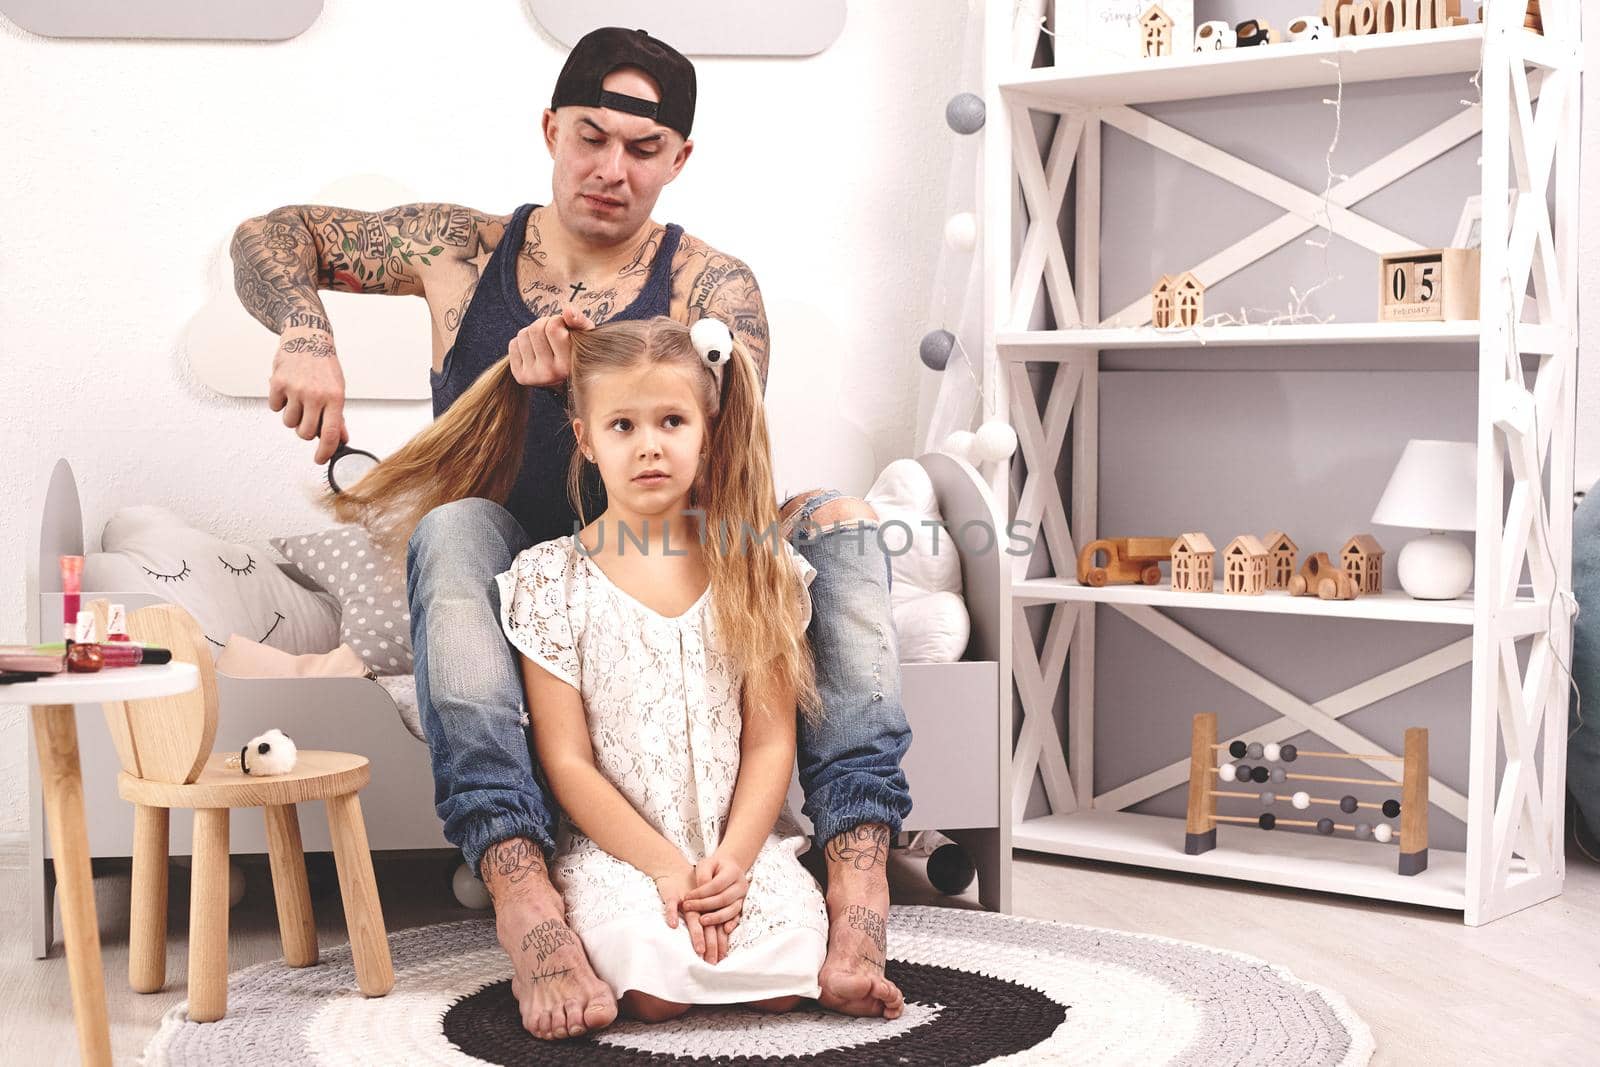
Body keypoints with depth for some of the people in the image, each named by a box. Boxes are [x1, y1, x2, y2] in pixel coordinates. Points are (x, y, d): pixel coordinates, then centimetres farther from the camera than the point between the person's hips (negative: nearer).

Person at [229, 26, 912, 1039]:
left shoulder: (713, 288, 2)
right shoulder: (465, 250, 6)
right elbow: (269, 235, 13)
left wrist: (579, 383, -29)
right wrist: (307, 338, -8)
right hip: (506, 596, 0)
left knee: (835, 518, -23)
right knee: (454, 526, -33)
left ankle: (859, 895, -38)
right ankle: (525, 900, -52)